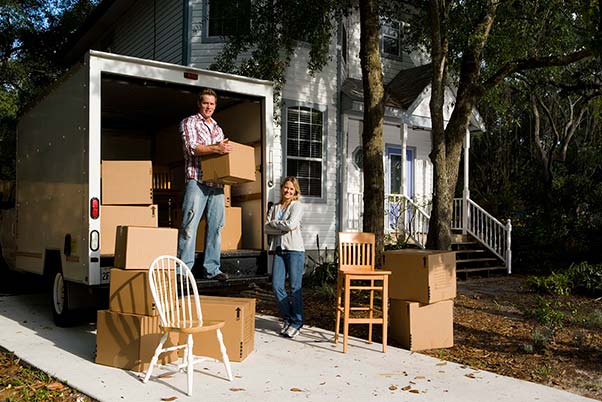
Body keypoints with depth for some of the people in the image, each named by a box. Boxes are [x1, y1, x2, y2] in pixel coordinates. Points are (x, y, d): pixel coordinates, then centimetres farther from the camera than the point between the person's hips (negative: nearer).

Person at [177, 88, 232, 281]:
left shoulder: (217, 128, 24)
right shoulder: (189, 122, 6)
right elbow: (191, 147, -10)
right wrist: (215, 148, -21)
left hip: (217, 182, 6)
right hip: (197, 180, -6)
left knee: (216, 225, 4)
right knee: (190, 224, -10)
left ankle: (212, 268, 9)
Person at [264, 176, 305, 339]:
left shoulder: (297, 205, 3)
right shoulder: (274, 208, 17)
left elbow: (290, 224, -14)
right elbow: (266, 228, 4)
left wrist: (274, 222, -1)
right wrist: (283, 228, -9)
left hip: (295, 249, -5)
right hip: (279, 249, 5)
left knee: (295, 287, -3)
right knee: (277, 286, 0)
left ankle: (296, 322, 8)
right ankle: (287, 318, 17)